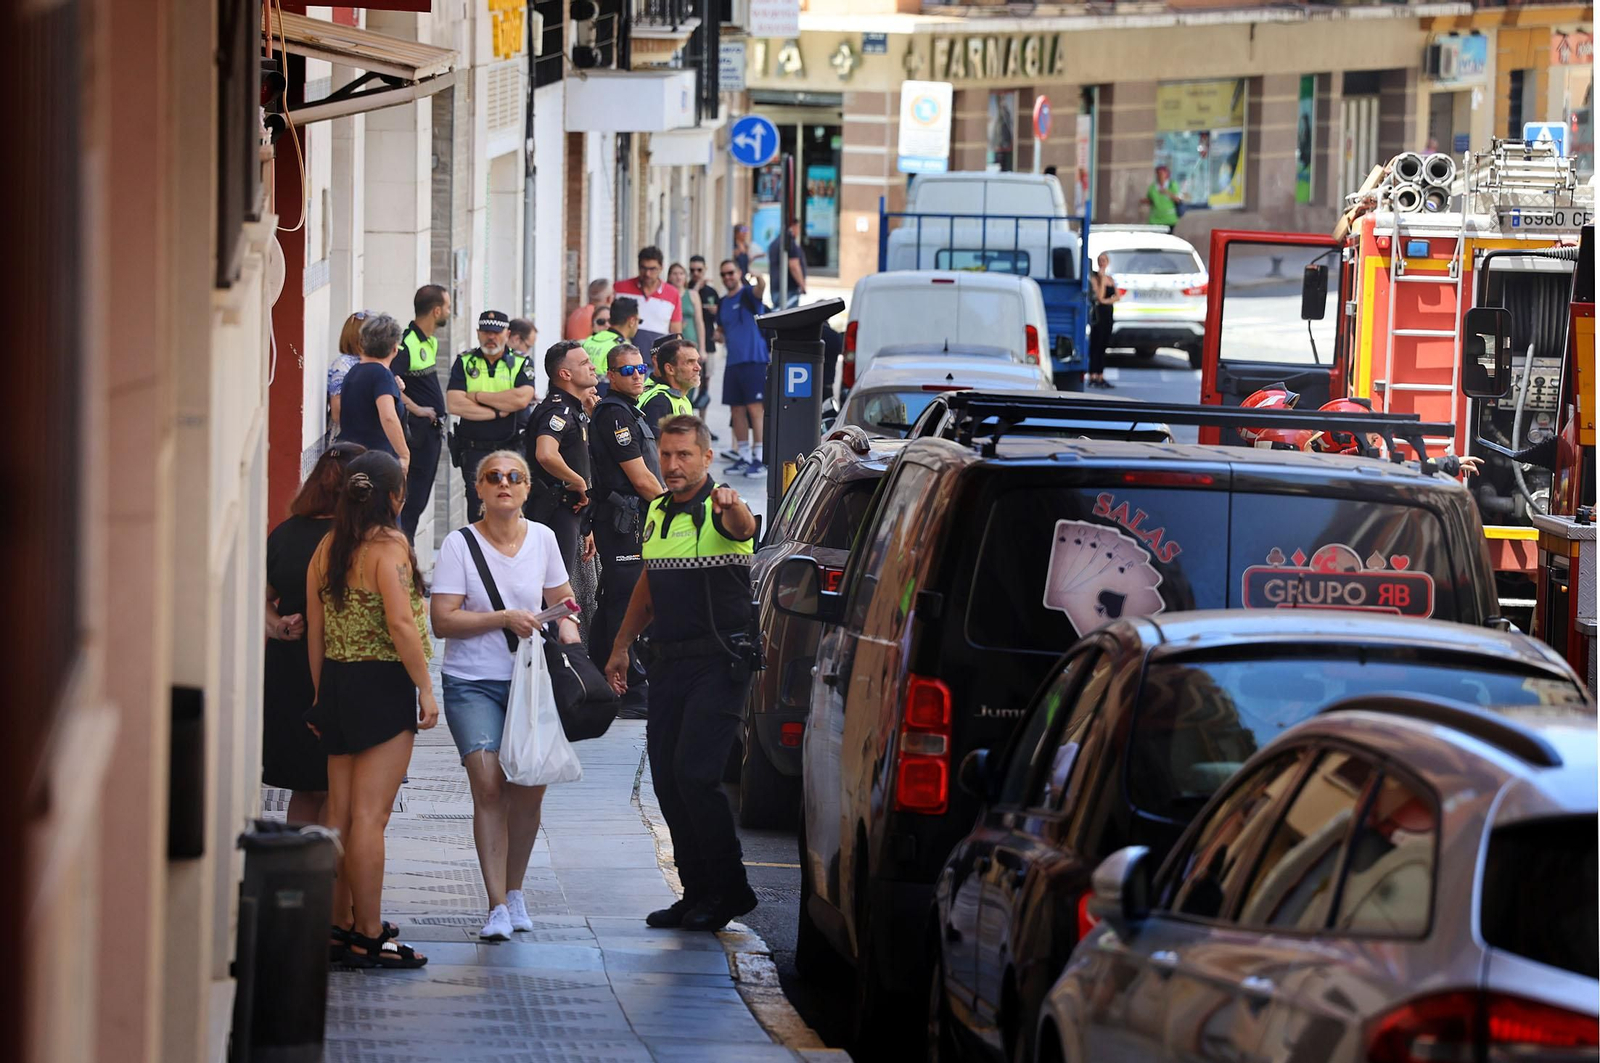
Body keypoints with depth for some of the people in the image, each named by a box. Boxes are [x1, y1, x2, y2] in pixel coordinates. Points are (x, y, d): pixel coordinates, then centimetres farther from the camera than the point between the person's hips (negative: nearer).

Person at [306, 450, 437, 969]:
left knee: (340, 814, 12)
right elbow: (400, 624, -19)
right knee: (370, 815, -6)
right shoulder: (389, 544, -12)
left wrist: (321, 694, 16)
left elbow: (314, 630, 10)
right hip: (383, 685, -7)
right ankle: (368, 937, -4)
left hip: (337, 682, 7)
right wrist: (425, 689, -13)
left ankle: (335, 926, 18)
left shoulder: (326, 548, 8)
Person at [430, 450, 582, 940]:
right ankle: (497, 905, -15)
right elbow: (442, 620, -10)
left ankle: (514, 890, 22)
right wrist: (505, 619, -17)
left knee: (529, 790, 0)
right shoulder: (459, 544, -5)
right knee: (489, 786, -16)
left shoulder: (542, 538, 7)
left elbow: (561, 599, 23)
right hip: (473, 684, -3)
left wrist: (569, 633, 2)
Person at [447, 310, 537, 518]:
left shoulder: (521, 363, 6)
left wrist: (477, 396, -8)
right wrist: (498, 412, -10)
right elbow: (454, 404, -7)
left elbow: (522, 398, -13)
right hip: (475, 451, 0)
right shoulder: (464, 362, 8)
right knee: (478, 512, -5)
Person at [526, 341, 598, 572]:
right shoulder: (557, 410, -15)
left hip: (571, 512, 11)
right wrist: (579, 482, -20)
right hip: (555, 511, -11)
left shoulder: (576, 411, 19)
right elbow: (546, 455, -36)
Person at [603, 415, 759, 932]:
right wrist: (621, 646, 27)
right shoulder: (658, 512, 13)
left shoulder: (719, 512, -10)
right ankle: (698, 893, 14)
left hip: (718, 662, -8)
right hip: (669, 663, 8)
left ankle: (729, 889, -2)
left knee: (695, 774, -15)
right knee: (667, 779, 6)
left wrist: (733, 507, -59)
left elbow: (743, 527, -36)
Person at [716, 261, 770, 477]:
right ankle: (743, 457, 15)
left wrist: (760, 281, -51)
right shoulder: (722, 303, 17)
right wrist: (722, 338, 13)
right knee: (737, 410, 8)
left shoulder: (748, 295, -3)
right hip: (732, 361, 7)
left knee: (755, 409, -10)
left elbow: (759, 291, -29)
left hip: (754, 359, -7)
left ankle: (759, 459, -10)